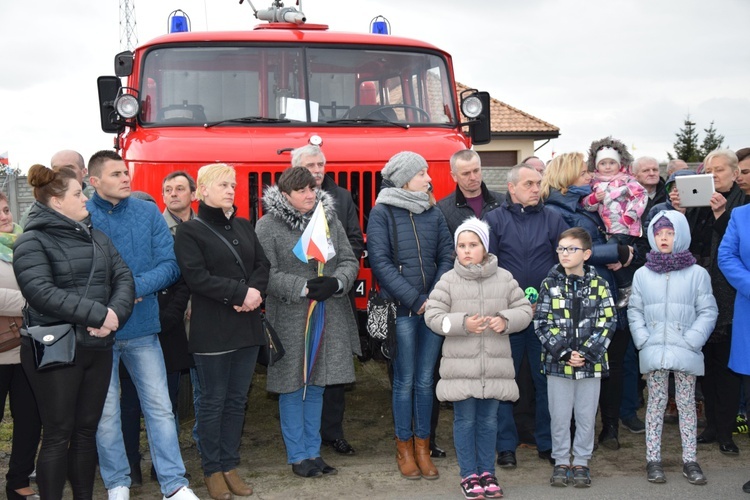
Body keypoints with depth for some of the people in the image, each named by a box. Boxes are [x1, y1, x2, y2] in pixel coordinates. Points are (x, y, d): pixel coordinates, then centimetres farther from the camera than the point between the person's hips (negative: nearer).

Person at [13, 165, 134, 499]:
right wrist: (97, 314, -23)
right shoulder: (32, 242, -7)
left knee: (87, 430, 14)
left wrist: (115, 313, -15)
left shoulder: (96, 237, 13)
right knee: (58, 435, 2)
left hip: (98, 346, 6)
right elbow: (41, 292, -21)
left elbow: (123, 277, 5)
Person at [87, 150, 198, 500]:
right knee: (106, 413, 10)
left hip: (142, 327, 2)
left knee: (160, 407, 5)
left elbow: (170, 265, -2)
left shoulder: (148, 212, 2)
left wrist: (136, 286, -16)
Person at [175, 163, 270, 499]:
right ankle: (212, 470, 14)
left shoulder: (244, 226, 13)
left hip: (247, 326, 6)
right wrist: (242, 293, -18)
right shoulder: (189, 231, -5)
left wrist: (255, 292, -11)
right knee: (213, 402, 3)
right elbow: (197, 277, -15)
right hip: (212, 329, -5)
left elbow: (262, 265, 10)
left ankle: (230, 465, 20)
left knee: (237, 400, 10)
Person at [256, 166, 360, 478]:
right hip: (289, 320, -4)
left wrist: (336, 283, -13)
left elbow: (349, 261, 7)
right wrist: (303, 288, -22)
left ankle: (313, 451, 26)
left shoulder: (329, 218, 7)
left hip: (329, 319, 4)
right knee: (293, 387, 5)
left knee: (316, 385, 14)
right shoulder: (268, 225, -6)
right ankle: (297, 455, 18)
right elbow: (268, 275, -13)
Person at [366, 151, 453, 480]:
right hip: (401, 310, -4)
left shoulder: (434, 214, 10)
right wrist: (415, 300, -13)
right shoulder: (382, 213, -3)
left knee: (425, 379, 8)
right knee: (405, 380, 3)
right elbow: (380, 263, -10)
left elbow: (447, 257, 7)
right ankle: (404, 449, 16)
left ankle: (422, 446, 18)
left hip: (433, 309, 4)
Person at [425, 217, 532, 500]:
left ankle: (487, 472, 25)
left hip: (495, 364, 2)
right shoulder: (448, 280, -3)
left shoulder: (504, 279, 3)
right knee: (465, 420, 4)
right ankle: (469, 475, 17)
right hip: (461, 365, -2)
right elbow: (432, 316, -6)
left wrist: (505, 321, -13)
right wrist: (462, 323, -18)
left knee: (488, 420, 12)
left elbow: (524, 310, 6)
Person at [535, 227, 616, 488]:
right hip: (557, 363, 0)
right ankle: (561, 462, 21)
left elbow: (607, 322, -3)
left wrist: (586, 353, -12)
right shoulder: (550, 284, 0)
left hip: (591, 363, 0)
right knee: (560, 416, 7)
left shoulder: (599, 284, 0)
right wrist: (563, 353, -12)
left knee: (586, 416, 9)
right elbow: (542, 323, -3)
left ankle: (581, 462, 23)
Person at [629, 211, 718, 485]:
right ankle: (653, 459, 14)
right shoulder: (642, 274, 4)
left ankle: (689, 460, 16)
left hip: (685, 353, -1)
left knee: (687, 404, 8)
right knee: (656, 404, 8)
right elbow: (635, 311, 7)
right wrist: (643, 340, -6)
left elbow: (708, 312, -2)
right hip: (653, 352, 1)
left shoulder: (697, 273, -2)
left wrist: (690, 341, -11)